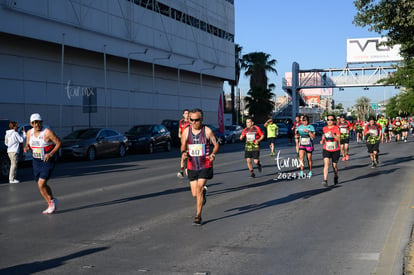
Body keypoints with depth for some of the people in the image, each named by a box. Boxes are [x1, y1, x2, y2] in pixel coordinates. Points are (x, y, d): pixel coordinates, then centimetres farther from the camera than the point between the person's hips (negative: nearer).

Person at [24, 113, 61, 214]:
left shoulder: (47, 132, -16)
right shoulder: (29, 133, 3)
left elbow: (59, 143, -13)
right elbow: (28, 144, 17)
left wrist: (50, 154, -22)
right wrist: (26, 147, -7)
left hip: (48, 161, -7)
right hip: (36, 161, 7)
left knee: (41, 184, -15)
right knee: (41, 185, 11)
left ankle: (51, 202, 6)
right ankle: (52, 201, 32)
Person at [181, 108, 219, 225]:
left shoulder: (207, 131, -8)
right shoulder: (186, 131, -1)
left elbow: (216, 144, 4)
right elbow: (183, 145, 11)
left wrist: (213, 154, -15)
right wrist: (183, 152, -11)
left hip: (205, 166, -3)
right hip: (192, 166, 3)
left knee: (199, 190, -13)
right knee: (195, 194, 6)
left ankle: (198, 216, -1)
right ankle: (204, 190, 44)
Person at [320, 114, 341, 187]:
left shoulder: (336, 128, -9)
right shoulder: (324, 128, 4)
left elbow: (338, 139, -21)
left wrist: (332, 134, -36)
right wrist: (322, 140, 1)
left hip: (335, 150, -2)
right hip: (326, 150, 2)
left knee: (334, 165, 12)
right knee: (326, 164, -18)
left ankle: (336, 177, 42)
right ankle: (325, 180, -25)